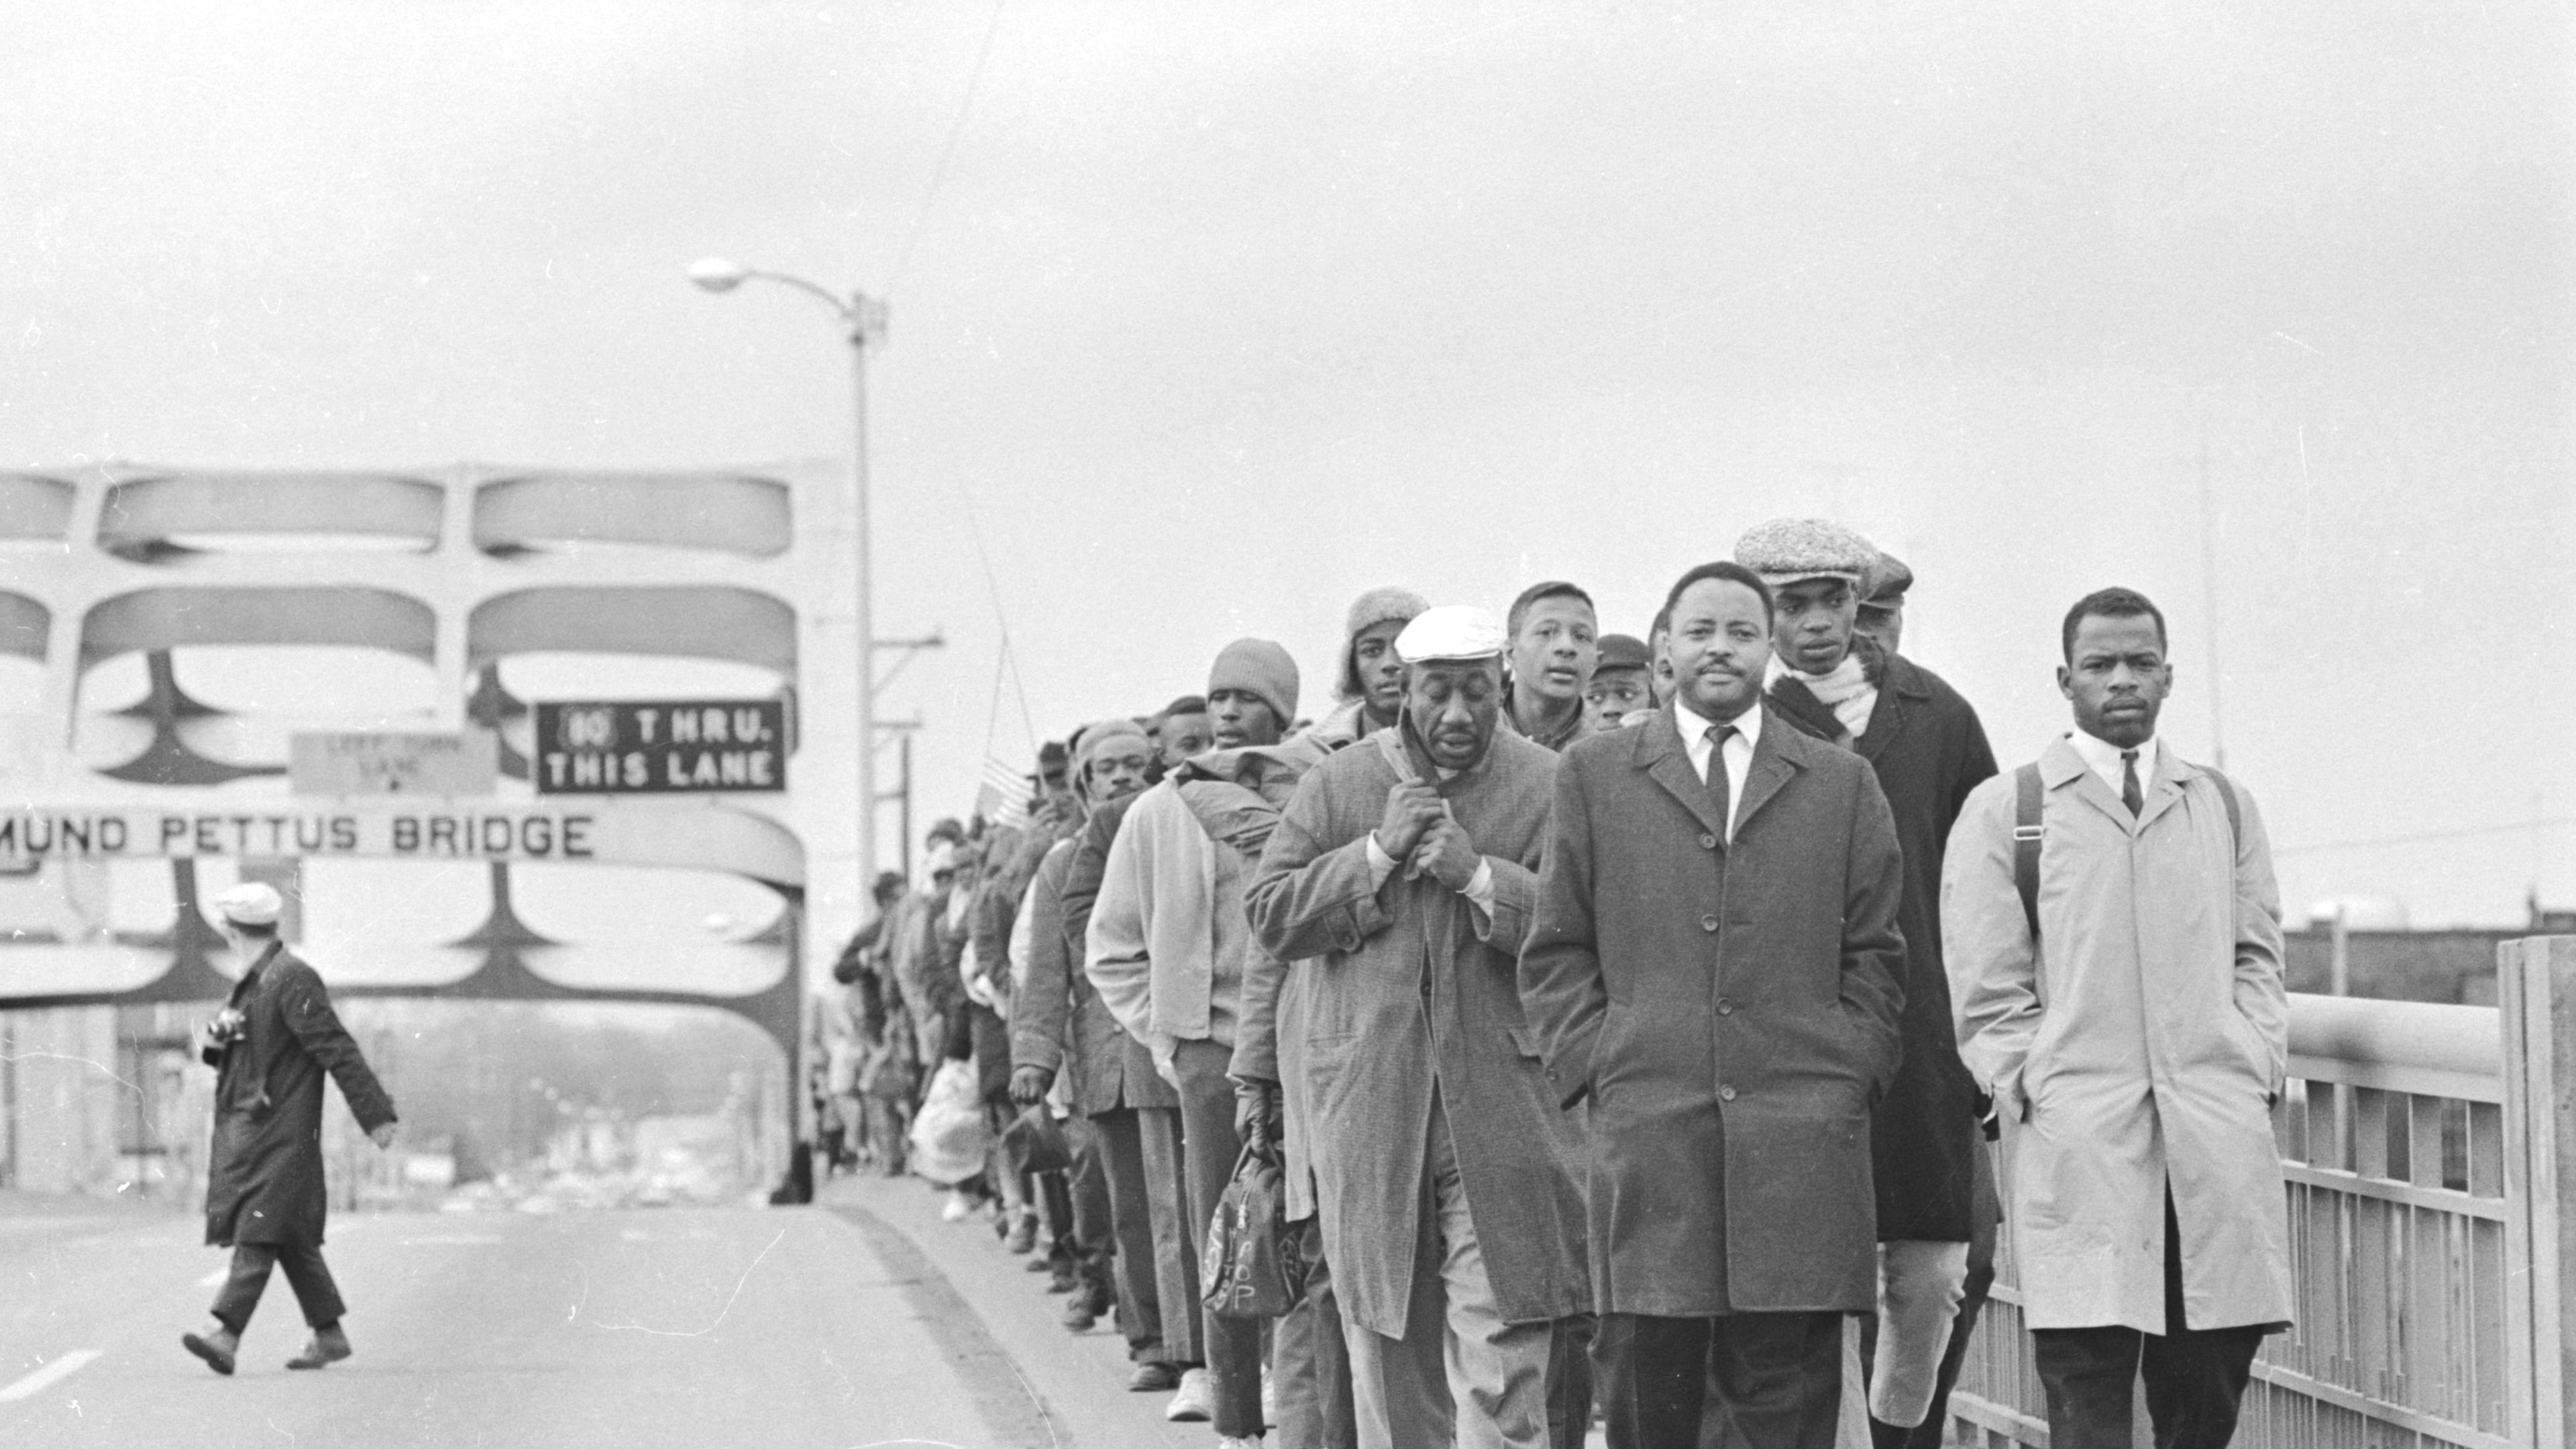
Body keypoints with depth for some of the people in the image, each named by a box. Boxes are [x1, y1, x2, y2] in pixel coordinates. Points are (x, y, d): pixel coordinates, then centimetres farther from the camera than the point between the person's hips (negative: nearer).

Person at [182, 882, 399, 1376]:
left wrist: (376, 1114, -18)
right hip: (243, 1132, 9)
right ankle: (329, 1335, 18)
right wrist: (213, 1043, 3)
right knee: (292, 1241, 11)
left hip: (282, 1136, -9)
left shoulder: (293, 981, -13)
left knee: (260, 1234, -14)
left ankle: (226, 1337, -23)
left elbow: (338, 1052, -16)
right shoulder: (251, 983, 17)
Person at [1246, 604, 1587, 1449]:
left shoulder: (1550, 789, 2)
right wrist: (1375, 855, -10)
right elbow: (1269, 918, 1)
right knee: (1389, 1360, 10)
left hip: (1502, 1117, -3)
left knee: (1500, 1371, -8)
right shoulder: (1337, 787, 8)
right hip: (1371, 1115, 3)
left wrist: (1480, 874, -18)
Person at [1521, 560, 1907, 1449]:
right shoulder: (1594, 776, 13)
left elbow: (1875, 953, 13)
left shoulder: (1841, 785, 14)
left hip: (1802, 1140, 0)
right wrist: (1595, 1069, 0)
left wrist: (1851, 1075, 1)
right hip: (1646, 1134, 0)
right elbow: (1556, 952, 11)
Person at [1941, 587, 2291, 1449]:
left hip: (2220, 1140, 3)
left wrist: (2258, 1069, 4)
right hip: (2076, 1145, -3)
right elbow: (1987, 994, 4)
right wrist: (2036, 1098, -6)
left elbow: (2255, 957, 19)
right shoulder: (2002, 811, 8)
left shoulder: (2224, 807, 19)